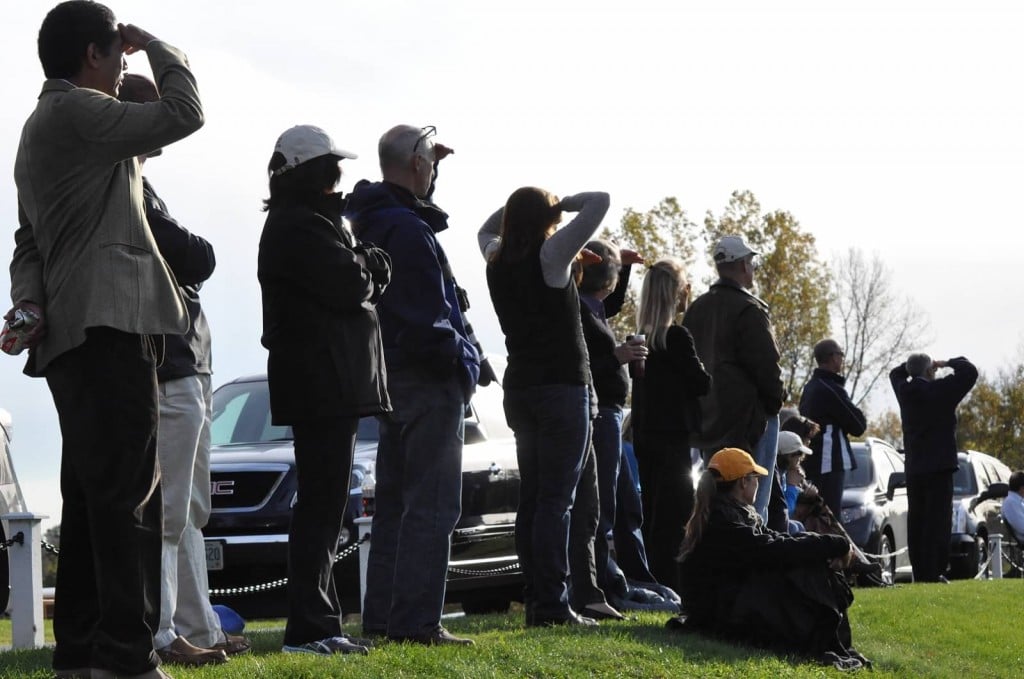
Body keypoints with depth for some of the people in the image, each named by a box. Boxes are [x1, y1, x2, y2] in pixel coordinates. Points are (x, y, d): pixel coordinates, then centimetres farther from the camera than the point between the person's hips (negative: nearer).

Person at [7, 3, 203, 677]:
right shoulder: (76, 112, -7)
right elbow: (184, 113, -9)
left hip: (73, 336, 11)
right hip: (108, 323, -11)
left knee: (92, 496, 10)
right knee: (129, 493, -13)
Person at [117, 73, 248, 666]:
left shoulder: (135, 187, 20)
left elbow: (192, 263, 19)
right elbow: (196, 260, -16)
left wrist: (190, 257, 1)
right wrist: (201, 251, 2)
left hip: (185, 367, 11)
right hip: (168, 368, -11)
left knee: (189, 510, 14)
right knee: (166, 510, -9)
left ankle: (198, 628, 19)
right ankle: (160, 634, -8)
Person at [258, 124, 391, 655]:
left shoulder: (298, 224, 21)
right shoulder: (303, 227, -13)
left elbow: (372, 280, 18)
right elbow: (352, 287, -18)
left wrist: (366, 267, -3)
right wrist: (366, 268, 2)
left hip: (319, 381, 11)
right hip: (325, 381, -11)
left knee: (322, 504, 13)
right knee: (321, 504, -10)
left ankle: (319, 624, 17)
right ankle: (308, 627, -10)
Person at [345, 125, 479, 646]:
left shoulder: (369, 217, 12)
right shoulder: (408, 230, -18)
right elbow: (424, 322, -23)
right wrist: (462, 360, -9)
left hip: (392, 378, 10)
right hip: (428, 379, -10)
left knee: (395, 503, 14)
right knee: (431, 507, -8)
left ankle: (381, 617, 17)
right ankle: (416, 621, -11)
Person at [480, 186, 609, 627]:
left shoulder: (496, 261, 9)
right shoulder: (551, 256, -9)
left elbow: (486, 230, 33)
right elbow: (600, 202, -10)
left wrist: (516, 207, 20)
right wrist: (560, 204, 4)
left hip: (519, 388, 7)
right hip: (563, 385, -7)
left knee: (531, 498, 9)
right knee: (556, 500, -9)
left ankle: (535, 600, 9)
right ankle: (553, 606, -12)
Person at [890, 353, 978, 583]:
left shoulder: (904, 391, 7)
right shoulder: (940, 390, -10)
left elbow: (895, 373, 29)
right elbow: (970, 371, -8)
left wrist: (913, 365, 17)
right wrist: (949, 363, 6)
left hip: (913, 469, 6)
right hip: (939, 467, -6)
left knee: (916, 523, 7)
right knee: (937, 523, -8)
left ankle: (920, 573, 5)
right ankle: (934, 574, -15)